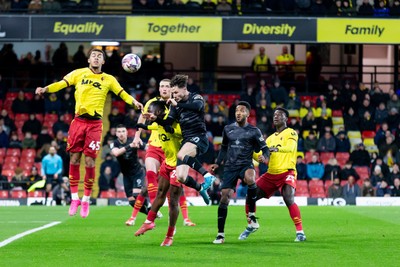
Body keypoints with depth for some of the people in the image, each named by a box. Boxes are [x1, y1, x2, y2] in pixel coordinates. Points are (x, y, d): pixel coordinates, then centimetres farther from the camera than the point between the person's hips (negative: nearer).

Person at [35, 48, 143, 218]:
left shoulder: (109, 80, 9)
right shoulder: (79, 73, 6)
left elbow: (122, 93, 6)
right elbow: (61, 84, 0)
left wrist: (134, 102, -12)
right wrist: (45, 89, -16)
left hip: (95, 124, 0)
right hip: (78, 121, 0)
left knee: (90, 161, -4)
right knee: (74, 159, 0)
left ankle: (86, 200, 9)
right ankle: (74, 198, 11)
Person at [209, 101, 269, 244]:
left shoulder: (254, 131, 2)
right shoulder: (228, 129, 11)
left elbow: (264, 148, 4)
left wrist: (264, 156, -17)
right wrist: (218, 163, 16)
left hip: (246, 165, -3)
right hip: (230, 167, 3)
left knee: (250, 178, -39)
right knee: (224, 197, -8)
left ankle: (251, 214, -19)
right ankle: (220, 234, 3)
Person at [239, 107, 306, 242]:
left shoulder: (291, 133, 0)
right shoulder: (270, 138, 20)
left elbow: (290, 147, -21)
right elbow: (261, 155, 14)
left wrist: (275, 149, -38)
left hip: (287, 173, -6)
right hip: (271, 174, 6)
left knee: (289, 200, -27)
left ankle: (300, 232, -21)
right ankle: (250, 226, 21)